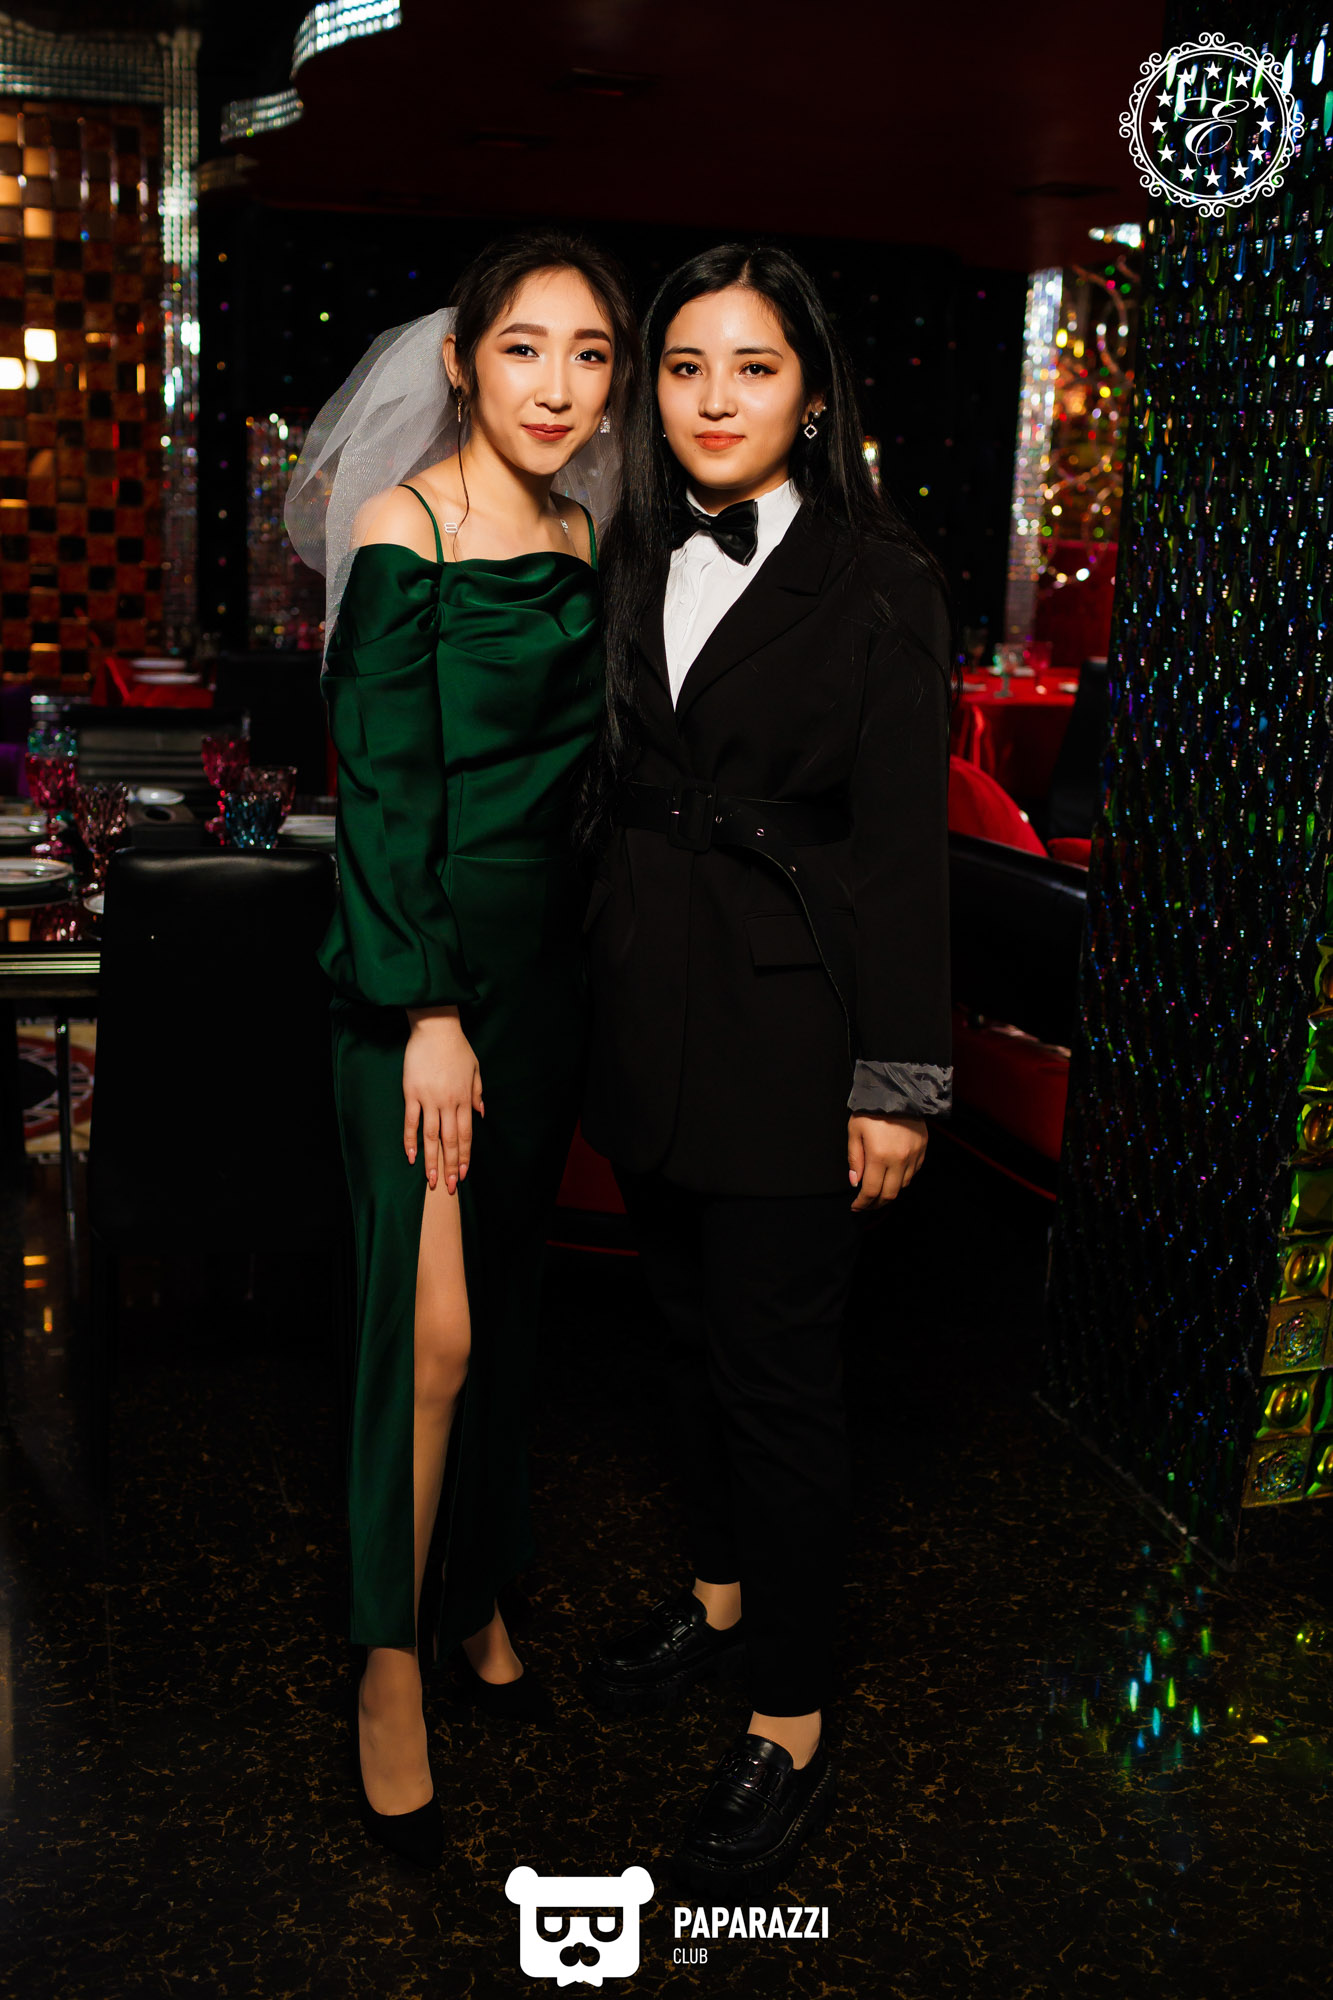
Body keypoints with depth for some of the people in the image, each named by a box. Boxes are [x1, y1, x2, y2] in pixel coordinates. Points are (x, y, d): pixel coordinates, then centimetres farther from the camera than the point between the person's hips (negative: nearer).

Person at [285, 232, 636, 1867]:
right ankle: (392, 1665, 15)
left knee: (508, 1304, 15)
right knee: (431, 1328, -4)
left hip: (547, 968, 6)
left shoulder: (582, 541, 8)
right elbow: (383, 786, -15)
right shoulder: (406, 527, -11)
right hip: (417, 975, -6)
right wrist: (430, 1014, -17)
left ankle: (476, 1601, 33)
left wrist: (573, 969, 8)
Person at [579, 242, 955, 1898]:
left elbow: (906, 842, -10)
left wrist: (898, 1082, -13)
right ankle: (720, 1595, 40)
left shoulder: (878, 581, -8)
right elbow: (611, 791, 11)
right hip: (647, 1003, 6)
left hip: (790, 1017, -6)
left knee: (778, 1359, 2)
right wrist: (600, 1002, 8)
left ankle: (790, 1731, 17)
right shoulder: (635, 564, 8)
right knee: (692, 1324, 18)